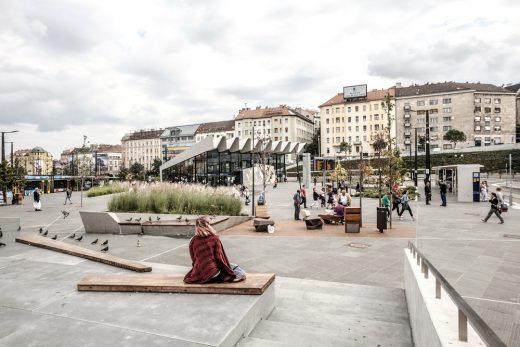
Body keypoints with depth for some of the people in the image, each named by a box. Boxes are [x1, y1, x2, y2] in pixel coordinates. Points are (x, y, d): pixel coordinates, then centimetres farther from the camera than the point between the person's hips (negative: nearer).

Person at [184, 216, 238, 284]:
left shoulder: (193, 240, 0)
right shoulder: (214, 238, -8)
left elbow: (193, 258, 8)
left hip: (198, 275, 4)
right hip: (213, 272, -4)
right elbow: (219, 257, -7)